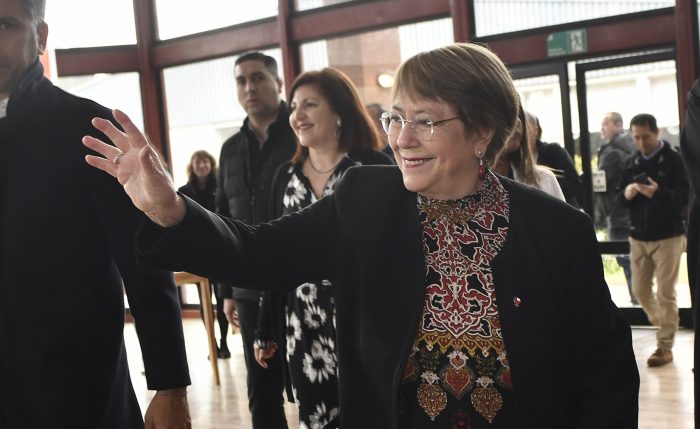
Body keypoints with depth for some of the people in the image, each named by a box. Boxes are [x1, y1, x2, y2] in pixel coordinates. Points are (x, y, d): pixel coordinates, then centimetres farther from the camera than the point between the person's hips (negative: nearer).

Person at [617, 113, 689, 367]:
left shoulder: (674, 159, -8)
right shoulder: (631, 162, 7)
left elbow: (685, 197, -15)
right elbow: (619, 199, 8)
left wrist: (657, 193, -32)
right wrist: (626, 193, -15)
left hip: (668, 236, -5)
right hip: (638, 236, 5)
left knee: (666, 294, -3)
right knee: (640, 290, 10)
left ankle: (665, 347, 5)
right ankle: (663, 325, 36)